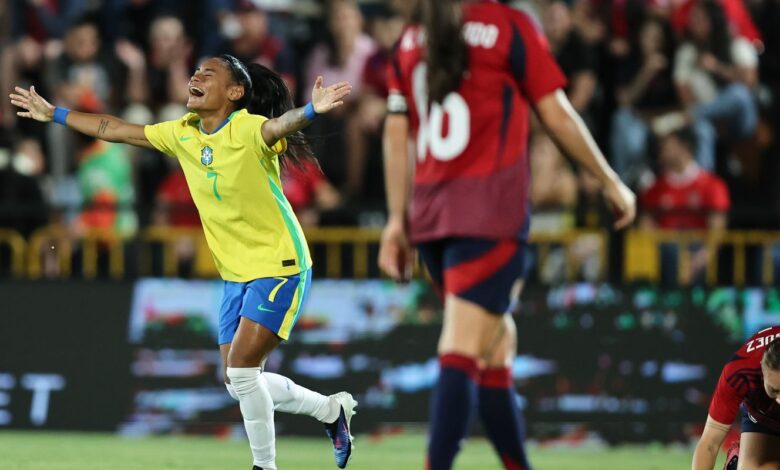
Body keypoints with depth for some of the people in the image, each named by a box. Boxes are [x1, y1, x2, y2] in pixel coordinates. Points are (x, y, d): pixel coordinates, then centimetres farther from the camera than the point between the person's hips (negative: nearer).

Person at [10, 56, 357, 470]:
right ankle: (332, 409, 28)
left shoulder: (248, 129, -20)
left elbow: (280, 125, -43)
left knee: (241, 369, -17)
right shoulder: (182, 134, 1)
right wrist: (54, 114, 21)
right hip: (236, 273, 8)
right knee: (238, 384, 9)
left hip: (279, 267, -8)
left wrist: (310, 111, -64)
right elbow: (112, 129, 14)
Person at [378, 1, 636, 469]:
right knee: (463, 350, -12)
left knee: (495, 340, 16)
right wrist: (612, 183, 9)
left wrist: (398, 219, 15)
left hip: (430, 204, 5)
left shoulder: (411, 40, 12)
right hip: (491, 210, -5)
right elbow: (557, 115, -1)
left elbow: (396, 134, 11)